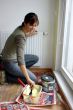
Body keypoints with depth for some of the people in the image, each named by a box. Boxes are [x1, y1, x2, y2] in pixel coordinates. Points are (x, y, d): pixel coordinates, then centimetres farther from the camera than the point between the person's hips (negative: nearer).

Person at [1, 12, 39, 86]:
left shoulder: (21, 28, -5)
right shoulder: (20, 36, -31)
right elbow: (20, 60, -39)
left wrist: (33, 32, 7)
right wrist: (28, 79, -39)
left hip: (14, 58, 9)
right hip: (10, 62, -9)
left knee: (35, 58, 15)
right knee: (33, 79, -5)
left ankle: (14, 71, 12)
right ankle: (7, 76, 2)